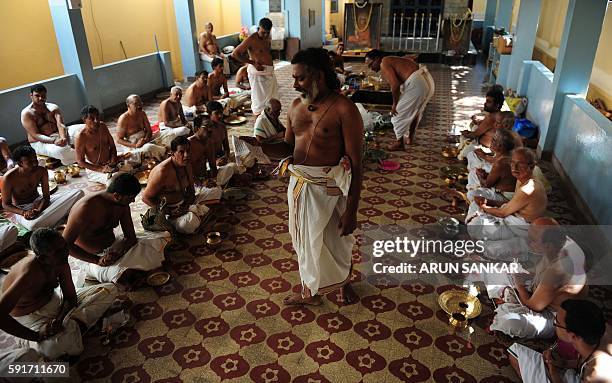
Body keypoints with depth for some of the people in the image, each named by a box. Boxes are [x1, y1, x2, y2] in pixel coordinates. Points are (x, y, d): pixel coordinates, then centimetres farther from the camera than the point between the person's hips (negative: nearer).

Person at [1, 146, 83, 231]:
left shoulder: (41, 171, -12)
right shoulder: (9, 178, -21)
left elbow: (46, 197, -7)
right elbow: (5, 205, -11)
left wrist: (39, 210, -28)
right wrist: (24, 212, -30)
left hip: (39, 202, 4)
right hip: (21, 209, -4)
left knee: (78, 193, -15)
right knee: (33, 226, -41)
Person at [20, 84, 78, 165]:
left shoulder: (53, 108, 6)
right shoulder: (26, 113, -6)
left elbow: (61, 125, -9)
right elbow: (35, 135, -15)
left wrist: (63, 138, -33)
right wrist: (54, 141, -32)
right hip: (40, 142, -4)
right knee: (60, 150, -38)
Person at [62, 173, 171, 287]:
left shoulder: (122, 204, -6)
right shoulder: (87, 208, -27)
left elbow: (131, 237, -4)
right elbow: (65, 243, -27)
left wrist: (120, 251, -26)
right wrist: (97, 260, -31)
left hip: (114, 245, 6)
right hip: (90, 257, -6)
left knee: (161, 239, -3)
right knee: (127, 278, -34)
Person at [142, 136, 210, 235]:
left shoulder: (187, 165, 0)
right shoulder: (163, 171, -25)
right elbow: (146, 197, -19)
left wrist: (187, 204, -8)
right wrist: (169, 212, -23)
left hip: (184, 203, 7)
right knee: (188, 224, -34)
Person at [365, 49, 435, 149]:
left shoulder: (384, 64, -6)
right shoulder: (391, 60, 23)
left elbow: (395, 84, -18)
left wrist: (394, 103, -7)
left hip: (416, 84, -10)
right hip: (427, 80, 10)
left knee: (399, 112, 4)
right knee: (415, 111, 25)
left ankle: (400, 142, 13)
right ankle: (410, 137, 39)